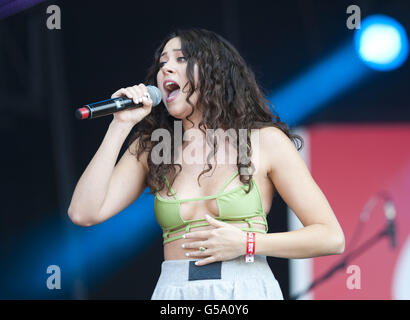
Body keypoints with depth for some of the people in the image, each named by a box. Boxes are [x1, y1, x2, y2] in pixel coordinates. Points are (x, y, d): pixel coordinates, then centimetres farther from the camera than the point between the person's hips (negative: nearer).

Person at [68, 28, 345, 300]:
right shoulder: (150, 149, 11)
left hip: (246, 291, -5)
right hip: (173, 293, 5)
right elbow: (84, 213, -3)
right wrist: (121, 124, 0)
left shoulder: (264, 141, 2)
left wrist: (246, 243, -10)